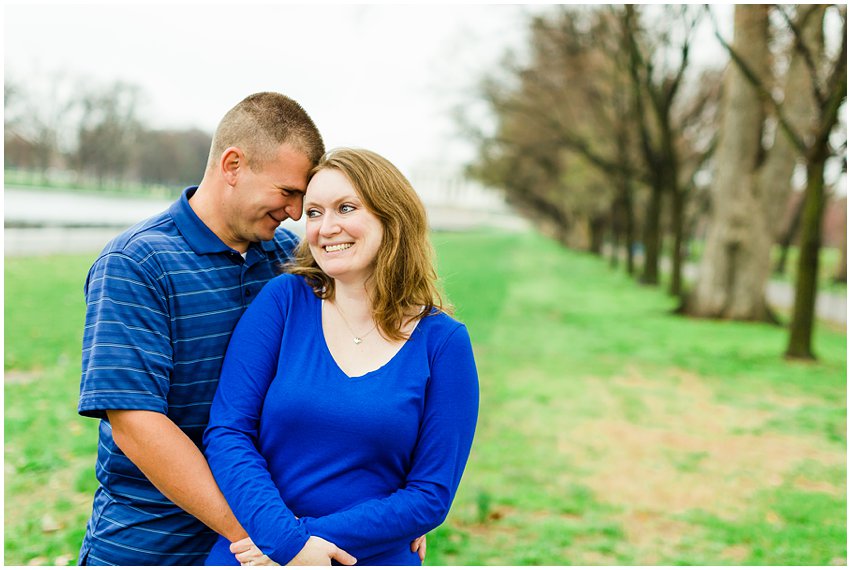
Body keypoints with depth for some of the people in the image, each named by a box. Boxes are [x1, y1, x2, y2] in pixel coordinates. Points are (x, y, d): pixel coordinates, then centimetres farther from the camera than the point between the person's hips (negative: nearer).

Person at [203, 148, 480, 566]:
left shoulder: (444, 342, -6)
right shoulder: (284, 301, -5)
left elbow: (432, 493, -8)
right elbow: (227, 432, -10)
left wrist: (314, 536, -17)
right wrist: (287, 540, -21)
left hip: (376, 559, 0)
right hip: (258, 554, 0)